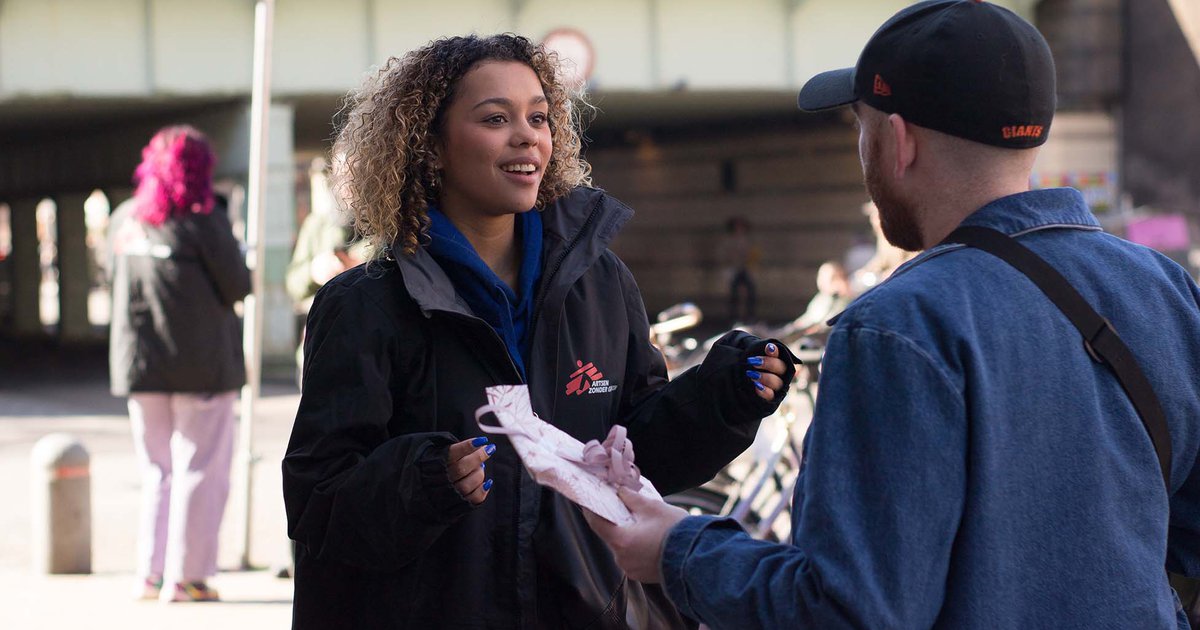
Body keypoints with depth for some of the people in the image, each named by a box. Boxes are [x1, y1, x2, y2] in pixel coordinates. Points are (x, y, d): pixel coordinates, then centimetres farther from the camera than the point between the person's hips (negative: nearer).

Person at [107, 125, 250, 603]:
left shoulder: (123, 220, 6)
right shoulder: (203, 220, -11)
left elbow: (114, 280, 14)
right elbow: (238, 287, -9)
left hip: (137, 362, 5)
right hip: (202, 362, -5)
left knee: (156, 470, 14)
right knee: (201, 470, 1)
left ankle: (150, 573, 11)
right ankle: (186, 577, 0)